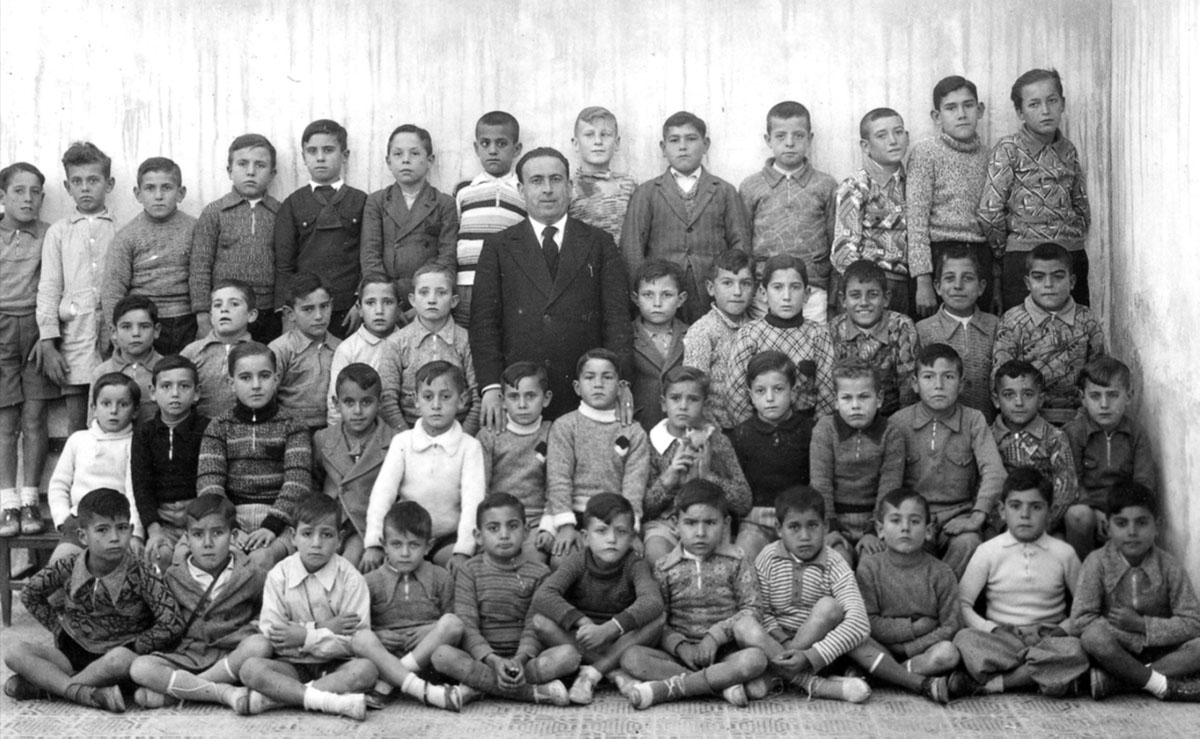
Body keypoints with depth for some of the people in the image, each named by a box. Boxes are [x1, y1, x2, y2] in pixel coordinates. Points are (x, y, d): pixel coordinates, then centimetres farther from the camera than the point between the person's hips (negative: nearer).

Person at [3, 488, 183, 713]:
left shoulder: (140, 576, -13)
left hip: (119, 653, -4)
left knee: (121, 659, -40)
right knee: (15, 652, -18)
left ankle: (43, 684, -21)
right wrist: (59, 629, 8)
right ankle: (83, 692, -32)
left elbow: (172, 625, -17)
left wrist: (132, 648, -15)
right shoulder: (68, 568, -4)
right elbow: (29, 594, 14)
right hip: (73, 652, 4)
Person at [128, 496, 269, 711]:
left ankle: (171, 693, -26)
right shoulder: (173, 577, 7)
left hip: (231, 657, -1)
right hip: (185, 657, 1)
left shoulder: (250, 576, 4)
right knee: (139, 667, -25)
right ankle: (225, 692, -30)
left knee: (258, 646, -34)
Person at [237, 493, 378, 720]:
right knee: (249, 668, -27)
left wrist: (306, 637, -19)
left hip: (335, 667, 0)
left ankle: (270, 698, -30)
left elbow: (357, 641, -12)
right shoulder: (278, 575, -1)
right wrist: (325, 628, -16)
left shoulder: (351, 579, -5)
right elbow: (271, 632, -10)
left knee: (366, 668, -32)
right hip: (291, 667, 1)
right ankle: (327, 700, -33)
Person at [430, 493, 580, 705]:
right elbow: (467, 626, -5)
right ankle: (534, 692, -32)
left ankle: (478, 686, -29)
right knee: (442, 654, -32)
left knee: (569, 653, -28)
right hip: (481, 659, 0)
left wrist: (520, 660, -23)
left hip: (525, 658, 0)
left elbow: (534, 628, -2)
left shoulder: (539, 573, 7)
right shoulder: (470, 572, 6)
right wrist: (493, 661, -22)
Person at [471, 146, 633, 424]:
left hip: (587, 391, 0)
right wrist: (491, 387, -9)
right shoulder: (498, 246, 10)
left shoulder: (599, 243, 11)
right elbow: (484, 322, 3)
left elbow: (616, 317, 4)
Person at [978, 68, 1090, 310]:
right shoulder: (1008, 150, -4)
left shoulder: (1067, 150, 11)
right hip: (1024, 260, -5)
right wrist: (1004, 252, 0)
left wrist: (1072, 239, 10)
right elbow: (989, 213, -9)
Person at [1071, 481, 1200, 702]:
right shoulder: (1097, 563, -9)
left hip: (1158, 653, 2)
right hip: (1116, 651, -2)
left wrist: (1141, 624, -19)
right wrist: (1138, 640, -20)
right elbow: (1079, 621, -17)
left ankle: (1111, 680, -28)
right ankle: (1163, 686, -24)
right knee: (1094, 636, -35)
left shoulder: (1170, 567, -3)